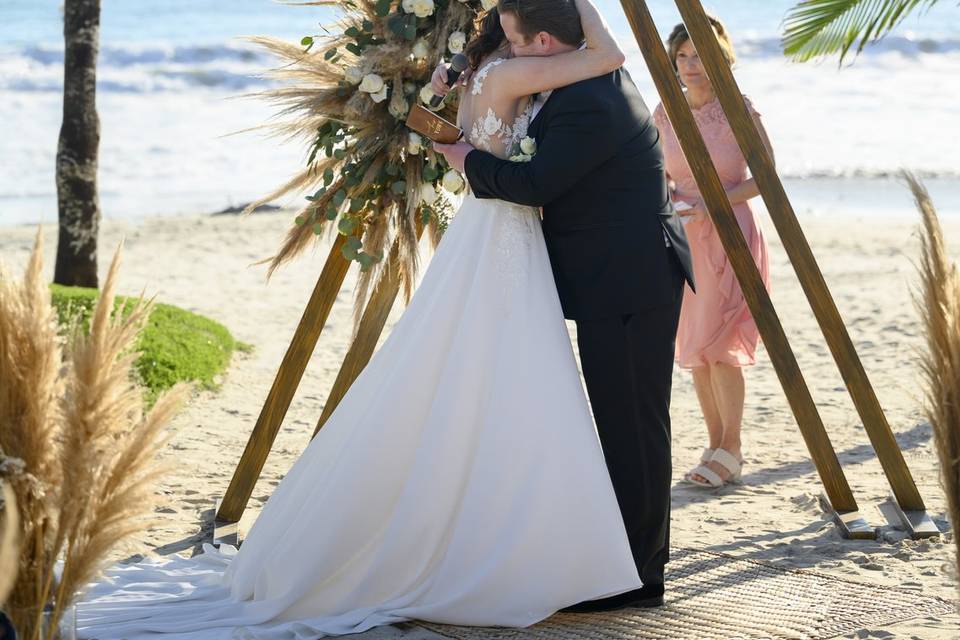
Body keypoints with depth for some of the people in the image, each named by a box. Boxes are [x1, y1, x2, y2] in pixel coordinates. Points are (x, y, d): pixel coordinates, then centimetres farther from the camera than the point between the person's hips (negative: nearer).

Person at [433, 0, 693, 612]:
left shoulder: (588, 106, -23)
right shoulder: (595, 71, 9)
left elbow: (534, 183, -19)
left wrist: (464, 156, -4)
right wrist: (457, 74, 12)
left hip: (628, 282, -11)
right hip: (622, 280, 11)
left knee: (632, 427, -6)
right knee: (626, 424, 14)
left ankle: (635, 577, -1)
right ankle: (633, 561, 21)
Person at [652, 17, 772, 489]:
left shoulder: (740, 110, -11)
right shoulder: (665, 113, 3)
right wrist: (668, 194, -6)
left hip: (730, 234, -5)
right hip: (684, 237, 5)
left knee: (719, 343, -9)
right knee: (695, 345, 7)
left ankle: (730, 451, 2)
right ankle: (717, 446, 17)